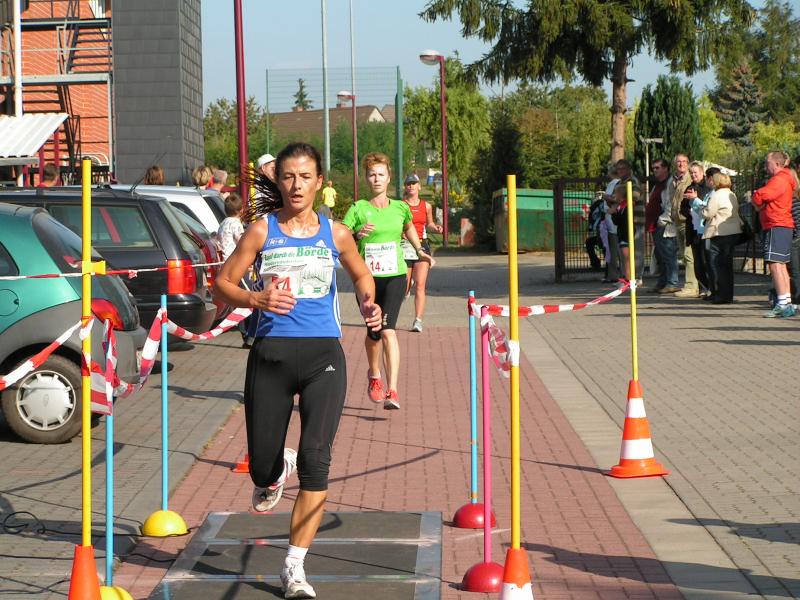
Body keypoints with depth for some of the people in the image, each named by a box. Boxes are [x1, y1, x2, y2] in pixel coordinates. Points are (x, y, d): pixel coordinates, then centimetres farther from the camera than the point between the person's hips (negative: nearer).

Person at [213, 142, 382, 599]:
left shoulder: (336, 235, 6)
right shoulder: (262, 231, 2)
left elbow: (362, 275, 23)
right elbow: (223, 282, 3)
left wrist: (368, 305, 2)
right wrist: (255, 299, -17)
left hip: (323, 355, 0)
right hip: (271, 354, 0)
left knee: (316, 457, -13)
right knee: (261, 465, 4)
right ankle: (276, 473, 45)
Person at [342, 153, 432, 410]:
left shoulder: (400, 208, 7)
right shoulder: (358, 209, -2)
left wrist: (419, 250, 26)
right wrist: (357, 234, -27)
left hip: (395, 275, 0)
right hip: (367, 277, 0)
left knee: (388, 330, -17)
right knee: (373, 332, 11)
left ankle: (392, 391, -22)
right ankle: (374, 375, 41)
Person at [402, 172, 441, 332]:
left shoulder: (426, 206, 10)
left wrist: (436, 227, 4)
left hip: (422, 245, 1)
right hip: (405, 247, -1)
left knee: (420, 285, -10)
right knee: (405, 286, 2)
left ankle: (418, 320, -13)